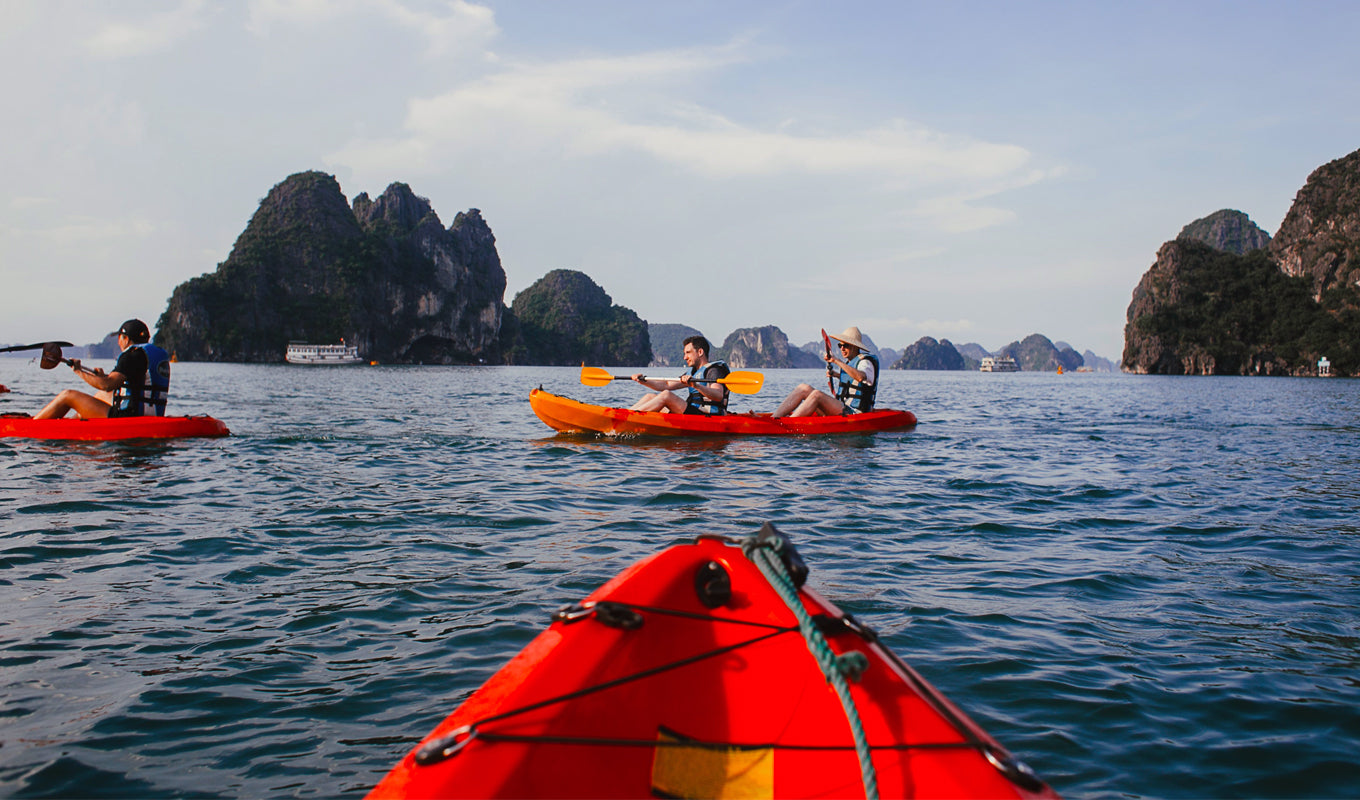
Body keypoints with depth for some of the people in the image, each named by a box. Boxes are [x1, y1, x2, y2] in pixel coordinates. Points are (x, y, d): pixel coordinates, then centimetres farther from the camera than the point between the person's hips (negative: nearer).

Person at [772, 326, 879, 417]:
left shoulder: (865, 362, -7)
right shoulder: (848, 362, 20)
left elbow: (860, 377, -33)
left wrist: (837, 361, -36)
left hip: (854, 414, -9)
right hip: (841, 409, 9)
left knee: (817, 394, -30)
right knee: (803, 388, -6)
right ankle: (773, 419, -20)